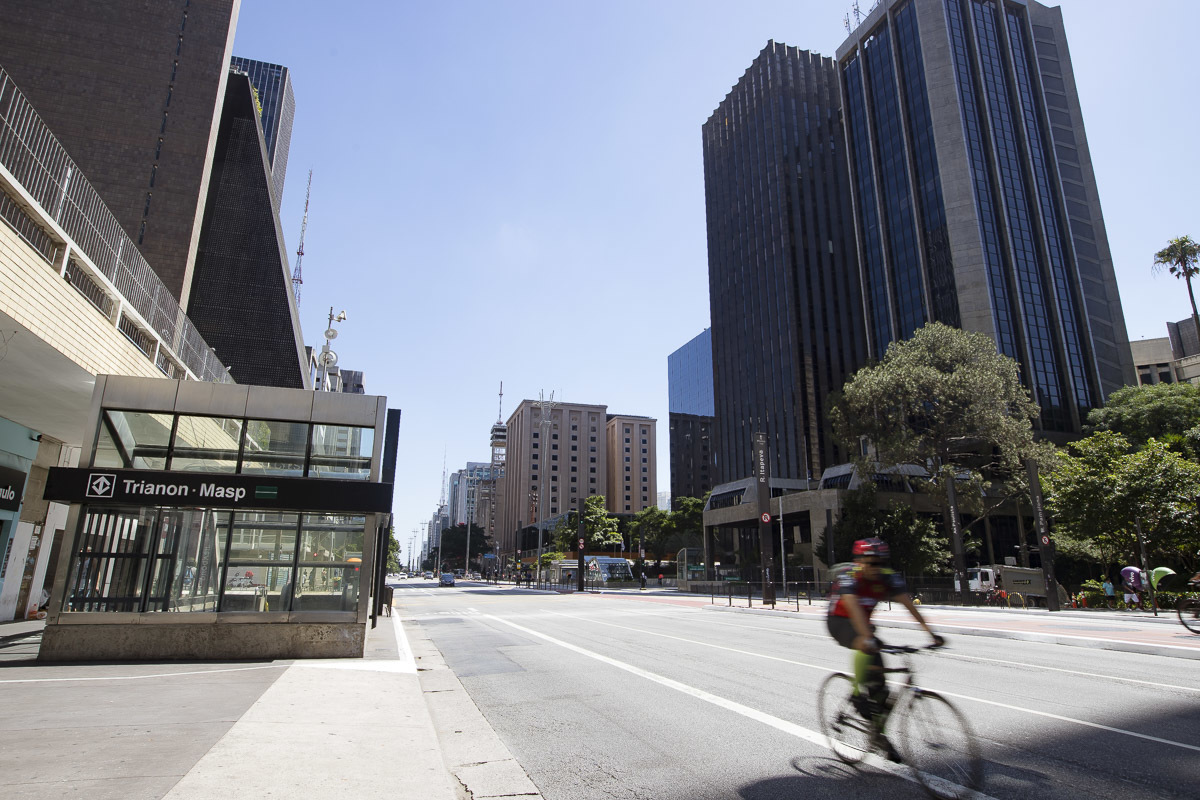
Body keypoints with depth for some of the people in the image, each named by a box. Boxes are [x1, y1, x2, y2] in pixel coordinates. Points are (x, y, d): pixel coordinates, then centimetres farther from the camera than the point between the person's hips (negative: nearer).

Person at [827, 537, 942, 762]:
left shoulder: (889, 577, -15)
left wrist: (930, 632, -28)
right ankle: (859, 693, -17)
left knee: (879, 680, -3)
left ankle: (878, 733, 12)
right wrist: (867, 637, -56)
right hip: (839, 621, -5)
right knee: (866, 647, -37)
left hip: (863, 622, 5)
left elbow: (909, 604, -18)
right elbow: (853, 607, -44)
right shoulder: (849, 577, -31)